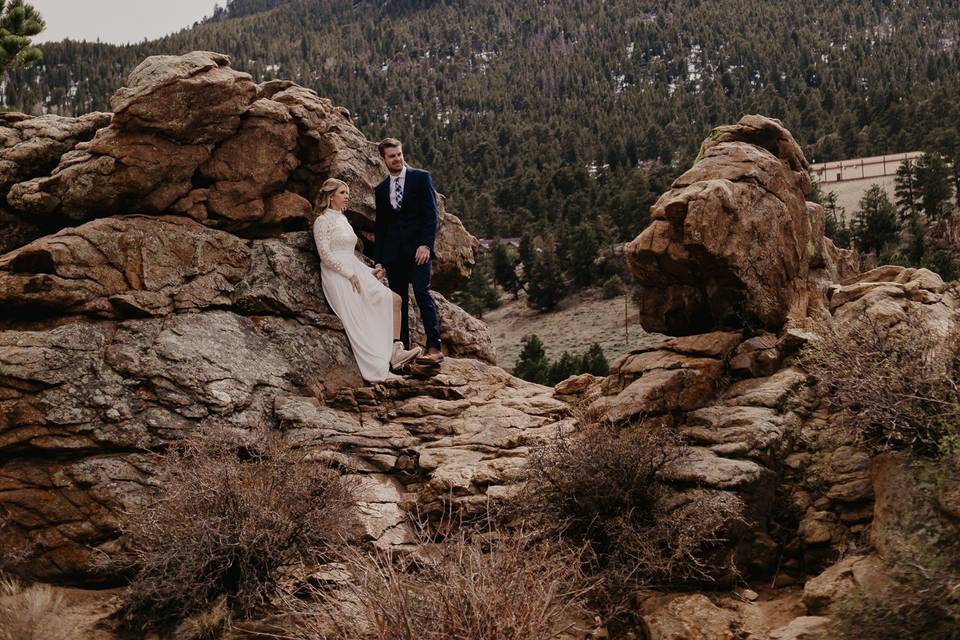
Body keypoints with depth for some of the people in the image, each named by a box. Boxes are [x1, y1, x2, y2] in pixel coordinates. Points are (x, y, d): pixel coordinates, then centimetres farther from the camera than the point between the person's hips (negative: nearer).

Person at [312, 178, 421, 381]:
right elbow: (325, 255, -13)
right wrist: (349, 275, -17)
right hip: (338, 276, -8)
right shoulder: (322, 221, -4)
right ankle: (376, 370, -20)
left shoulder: (343, 219, 22)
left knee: (394, 300, -7)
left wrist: (370, 271, 13)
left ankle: (395, 351, -13)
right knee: (359, 322, -18)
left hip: (355, 273, 8)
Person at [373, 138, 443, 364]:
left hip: (418, 248, -4)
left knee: (422, 294, -17)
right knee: (398, 301, 2)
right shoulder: (380, 189, 16)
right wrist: (378, 261, 12)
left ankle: (434, 348, -18)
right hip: (393, 253, 4)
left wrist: (426, 244, -15)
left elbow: (431, 214, -3)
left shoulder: (421, 178, 4)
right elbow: (379, 227, 17)